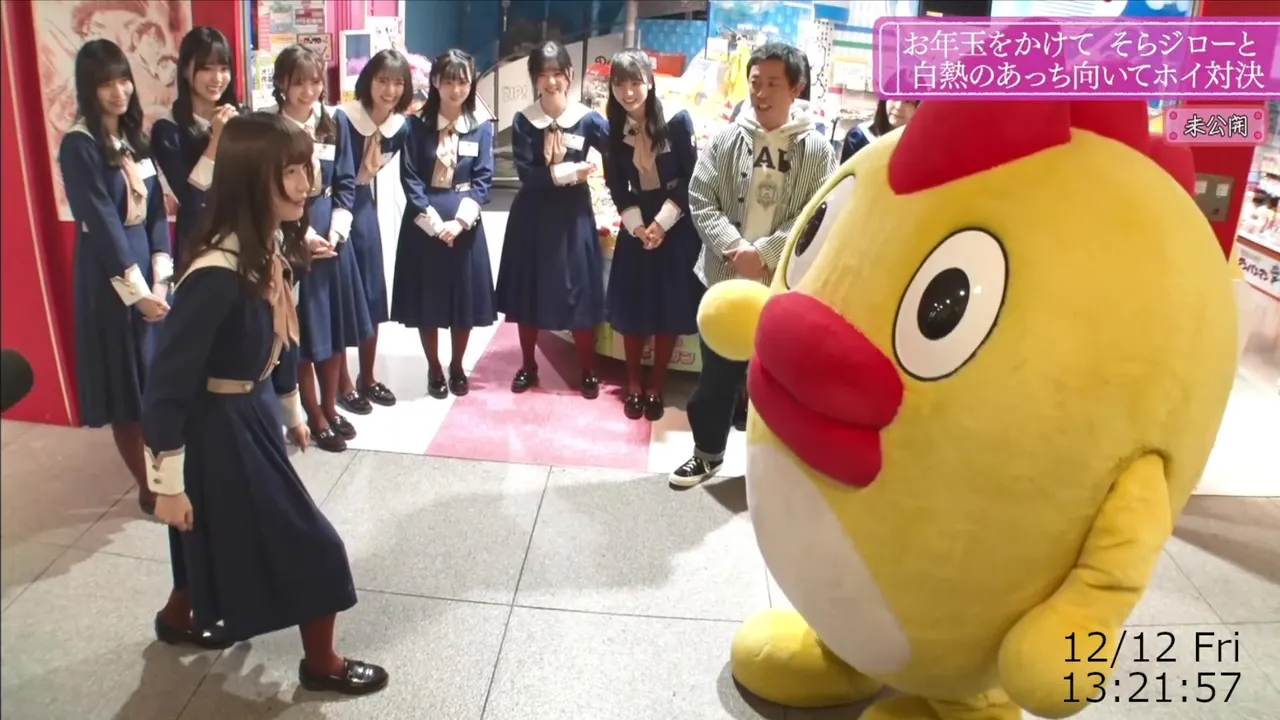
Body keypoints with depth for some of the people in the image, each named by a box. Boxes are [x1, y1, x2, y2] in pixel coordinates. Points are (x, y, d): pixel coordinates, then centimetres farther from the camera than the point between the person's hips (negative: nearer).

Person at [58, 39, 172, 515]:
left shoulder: (136, 138, 9)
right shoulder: (79, 146, -11)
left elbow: (157, 210, 5)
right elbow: (102, 224, -16)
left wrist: (160, 277, -5)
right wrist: (136, 291, -18)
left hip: (150, 266, 6)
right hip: (109, 278, -6)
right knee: (126, 386, 3)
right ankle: (149, 489, 14)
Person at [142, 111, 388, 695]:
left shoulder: (274, 245, -6)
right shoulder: (217, 275, -31)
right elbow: (169, 382, -24)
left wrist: (291, 407, 21)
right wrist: (168, 482, -17)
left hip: (253, 412, 8)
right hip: (218, 427, -8)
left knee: (225, 532, 27)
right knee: (309, 542, 4)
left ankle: (180, 617, 53)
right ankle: (320, 662, 26)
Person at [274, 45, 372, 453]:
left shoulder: (334, 126, 6)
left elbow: (345, 184, 6)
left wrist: (336, 230, -7)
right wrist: (302, 234, -16)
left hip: (331, 233, 5)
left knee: (334, 327, 13)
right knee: (301, 332, 3)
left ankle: (331, 406, 29)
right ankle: (315, 417, 17)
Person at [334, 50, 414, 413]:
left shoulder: (401, 127, -2)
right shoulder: (342, 119, -19)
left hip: (365, 212, 6)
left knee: (373, 296, 13)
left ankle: (367, 378, 29)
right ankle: (344, 384, 14)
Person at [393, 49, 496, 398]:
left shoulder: (482, 127, 2)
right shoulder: (416, 125, -2)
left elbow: (483, 180, -3)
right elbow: (410, 180, -6)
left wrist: (459, 221, -15)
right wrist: (434, 223, -15)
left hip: (465, 222, 1)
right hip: (423, 222, -1)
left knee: (465, 298, 8)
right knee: (426, 300, 5)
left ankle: (457, 367, 27)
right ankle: (434, 369, 22)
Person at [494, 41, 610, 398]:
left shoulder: (587, 119, -5)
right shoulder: (523, 121, -4)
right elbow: (526, 174, -13)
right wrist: (569, 172, -20)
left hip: (573, 216, -1)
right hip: (532, 216, 1)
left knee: (580, 294, 4)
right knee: (528, 293, 10)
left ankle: (588, 371, 21)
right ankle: (527, 366, 28)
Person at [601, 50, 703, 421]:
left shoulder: (677, 120, -9)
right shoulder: (613, 130, 0)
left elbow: (690, 179, -9)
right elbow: (617, 189, 2)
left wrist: (662, 223, -15)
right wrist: (637, 227, -12)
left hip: (677, 227, -2)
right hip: (636, 227, 3)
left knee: (669, 309, 3)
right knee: (632, 309, 6)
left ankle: (656, 387, 18)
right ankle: (634, 384, 22)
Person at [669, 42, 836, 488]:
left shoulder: (817, 150, -3)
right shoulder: (726, 139, 1)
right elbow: (700, 201, -2)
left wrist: (763, 253, -18)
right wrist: (734, 247, -17)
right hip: (724, 279, 2)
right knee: (717, 373, 13)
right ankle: (708, 452, 32)